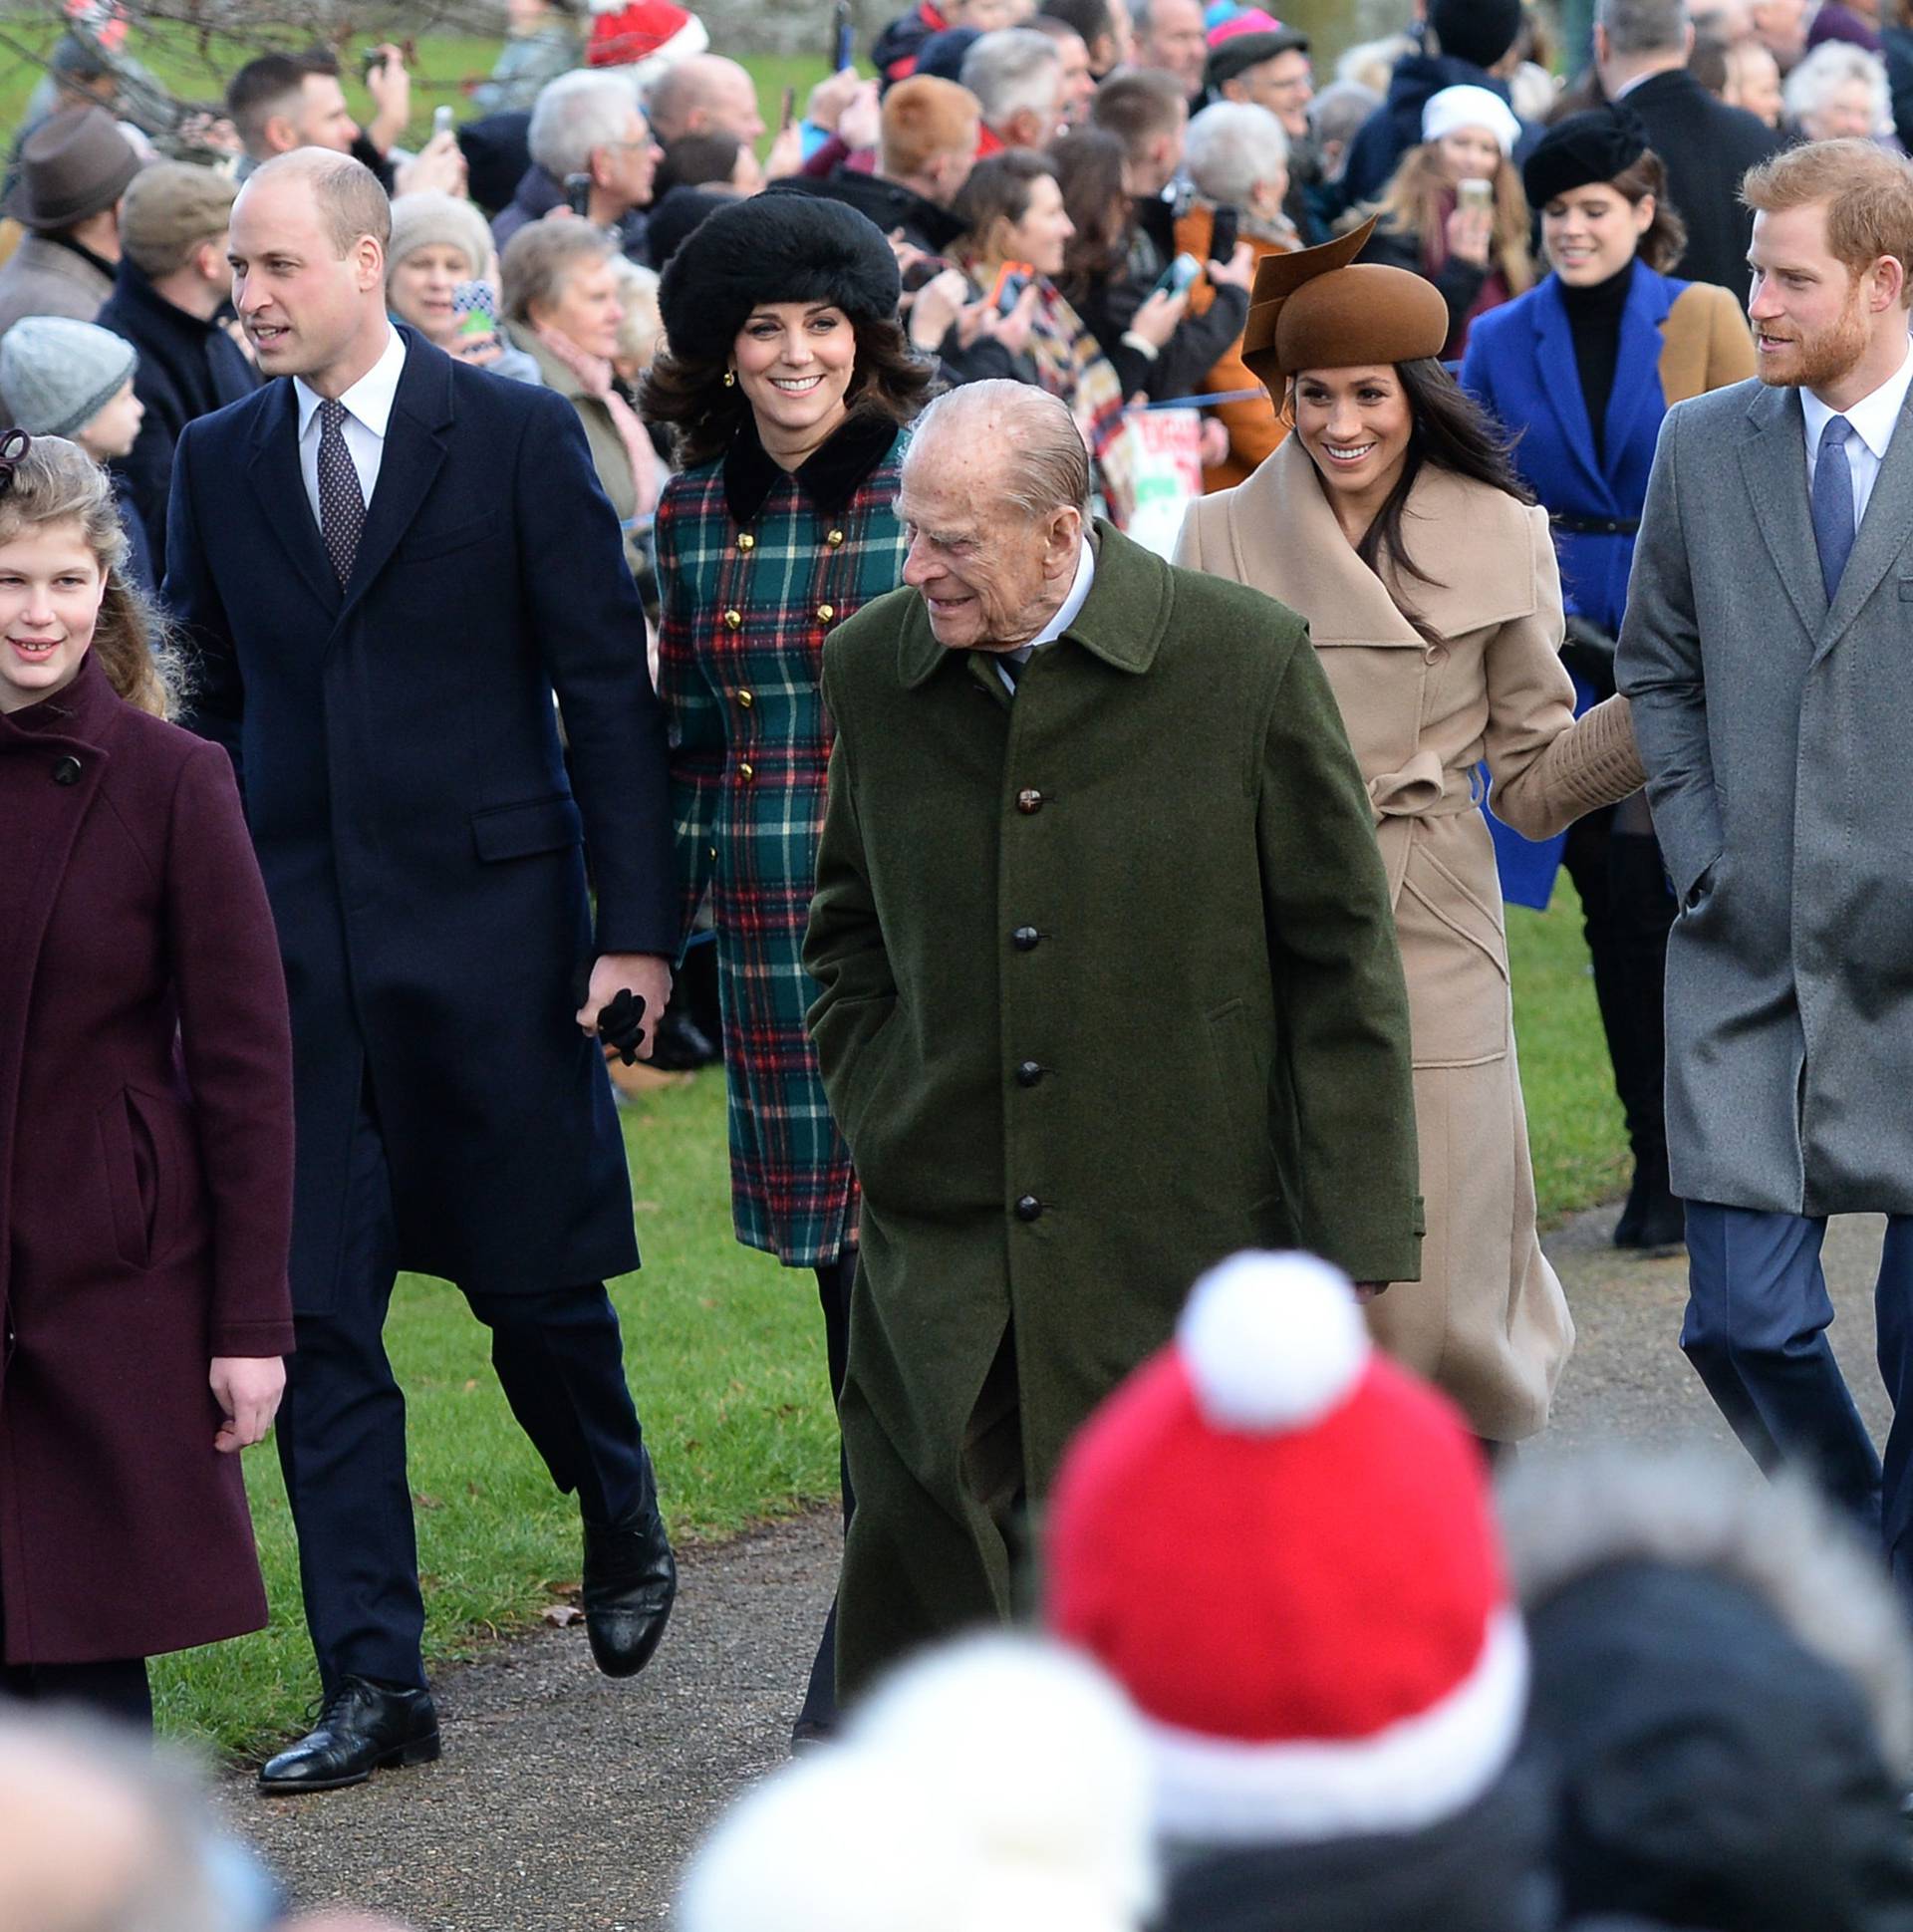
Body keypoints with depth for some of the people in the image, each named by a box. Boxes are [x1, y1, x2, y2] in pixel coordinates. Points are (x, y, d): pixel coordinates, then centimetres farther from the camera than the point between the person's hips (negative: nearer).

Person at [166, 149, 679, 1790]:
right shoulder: (219, 463, 7)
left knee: (537, 1279, 6)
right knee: (316, 1314, 0)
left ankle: (624, 1529, 36)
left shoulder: (517, 436, -4)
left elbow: (609, 686, -3)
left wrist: (636, 922, -8)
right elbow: (212, 708, 12)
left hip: (489, 917, -3)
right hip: (296, 937, 3)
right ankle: (374, 1683, 5)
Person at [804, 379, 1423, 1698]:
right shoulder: (873, 669, 4)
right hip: (939, 1245, 3)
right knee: (910, 1593, -1)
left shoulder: (1248, 661, -7)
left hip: (1181, 1242, -3)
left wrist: (1357, 1240, -4)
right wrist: (877, 1128, 7)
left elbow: (1340, 960, -2)